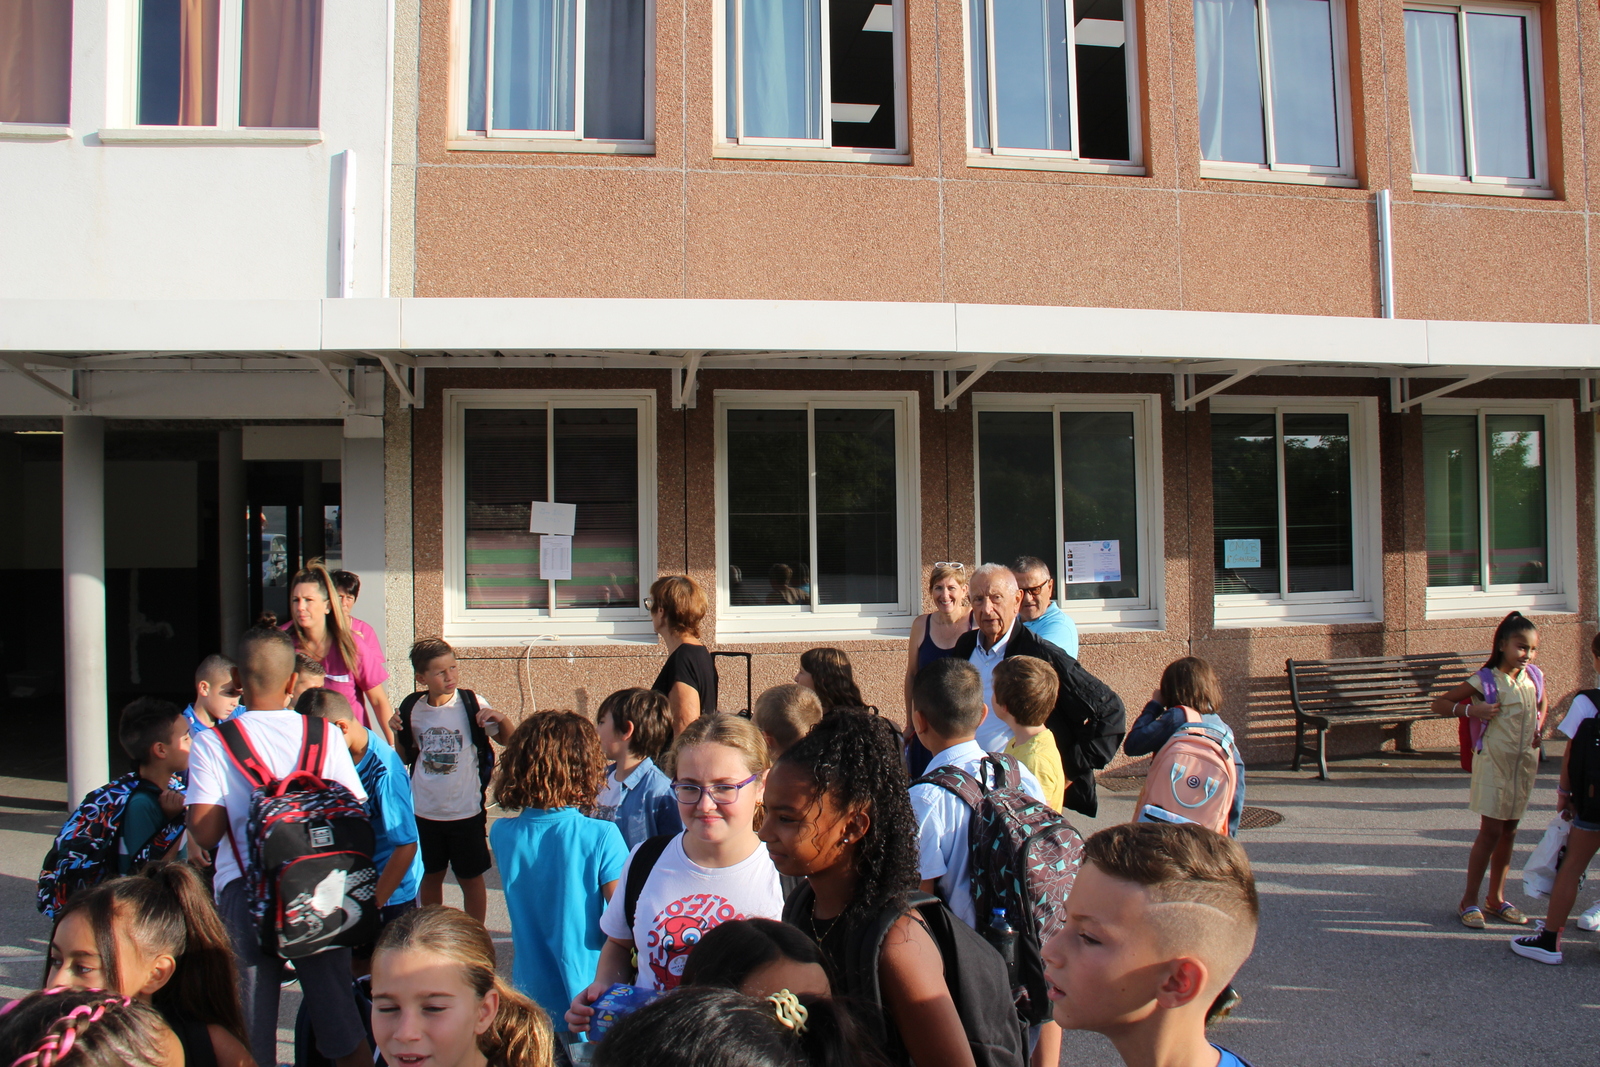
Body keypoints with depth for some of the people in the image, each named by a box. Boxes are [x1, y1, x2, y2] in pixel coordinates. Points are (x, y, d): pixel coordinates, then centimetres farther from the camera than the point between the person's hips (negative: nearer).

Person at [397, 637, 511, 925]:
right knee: (430, 876, 19)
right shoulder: (412, 709, -2)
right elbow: (406, 757, 12)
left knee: (470, 879, 10)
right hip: (425, 811, 3)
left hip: (466, 811, -3)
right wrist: (397, 733, -6)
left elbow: (510, 740, -6)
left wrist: (501, 720, -25)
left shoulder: (472, 704, -10)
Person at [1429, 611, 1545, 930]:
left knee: (1509, 830, 12)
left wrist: (1538, 727, 10)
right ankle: (1469, 901, 4)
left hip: (1525, 762, 6)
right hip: (1494, 761, -6)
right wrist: (1471, 710, -23)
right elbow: (1439, 704, -9)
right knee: (1491, 831, -6)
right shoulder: (1486, 680, -12)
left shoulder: (1533, 676, 3)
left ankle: (1496, 898, 24)